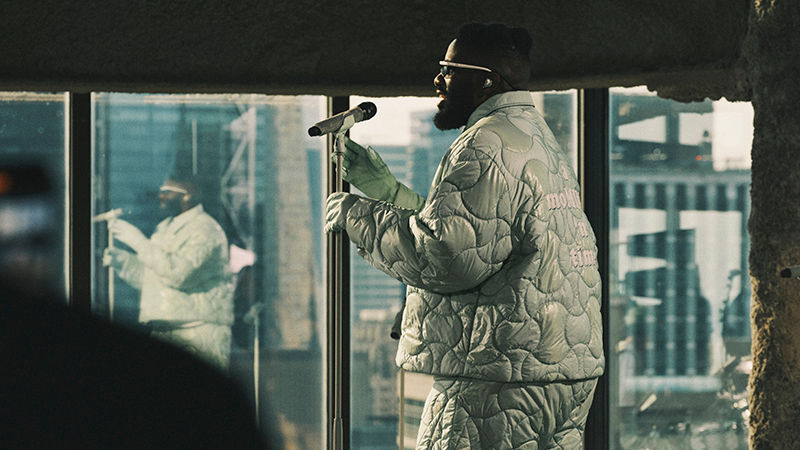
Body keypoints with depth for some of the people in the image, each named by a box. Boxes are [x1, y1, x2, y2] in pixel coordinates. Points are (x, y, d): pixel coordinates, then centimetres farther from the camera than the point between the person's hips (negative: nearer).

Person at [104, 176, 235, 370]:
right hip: (163, 332, 8)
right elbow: (150, 279, 25)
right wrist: (122, 261, 9)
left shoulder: (204, 229, -8)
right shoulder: (165, 228, 21)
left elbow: (178, 274, -22)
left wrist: (138, 241, -18)